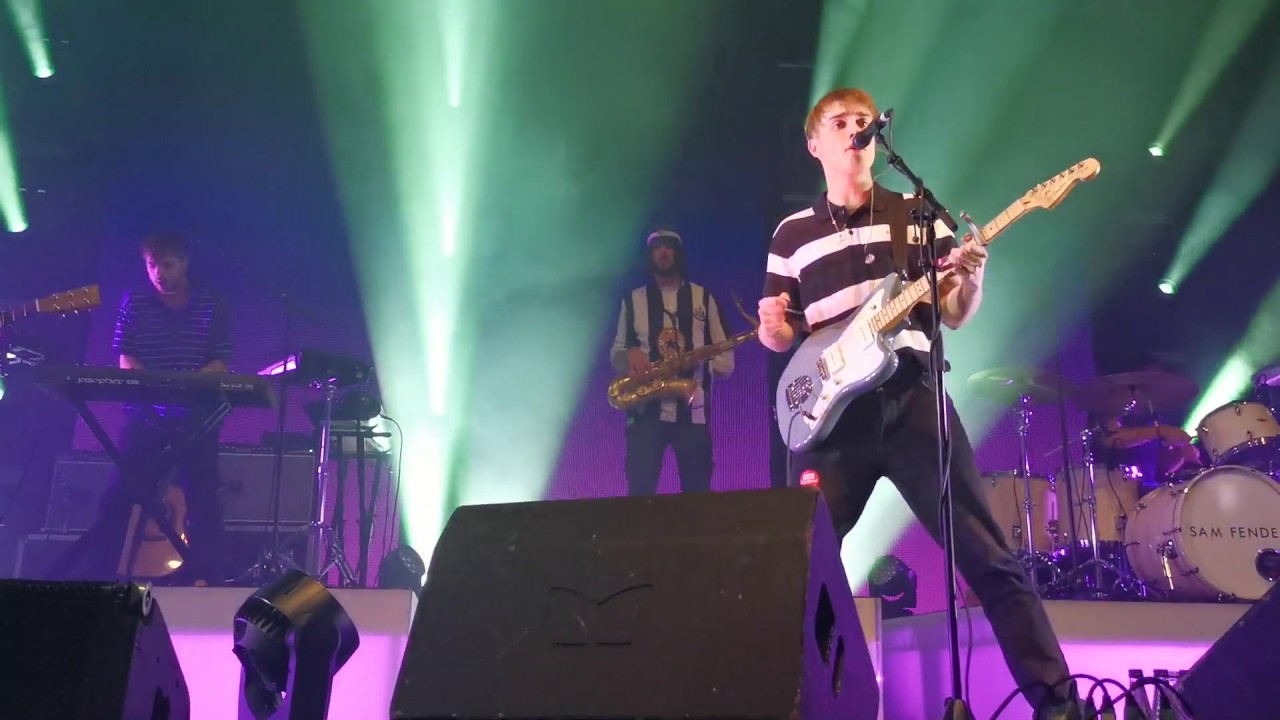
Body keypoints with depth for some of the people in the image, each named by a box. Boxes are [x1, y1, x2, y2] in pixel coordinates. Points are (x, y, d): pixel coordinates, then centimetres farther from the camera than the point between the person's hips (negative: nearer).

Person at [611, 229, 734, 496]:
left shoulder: (703, 297, 11)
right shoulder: (633, 300, 13)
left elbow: (726, 359, 8)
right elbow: (616, 352, 13)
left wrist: (700, 361, -12)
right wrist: (630, 354, -10)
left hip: (693, 410, 0)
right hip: (645, 410, 0)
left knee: (698, 493, 0)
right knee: (639, 492, -7)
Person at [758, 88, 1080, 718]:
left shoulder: (918, 215, 12)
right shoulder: (792, 234, 13)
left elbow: (954, 315, 10)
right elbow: (779, 336, 14)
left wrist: (969, 279, -12)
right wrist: (773, 327, -9)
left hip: (913, 402, 0)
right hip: (830, 413, 1)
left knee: (988, 558, -2)